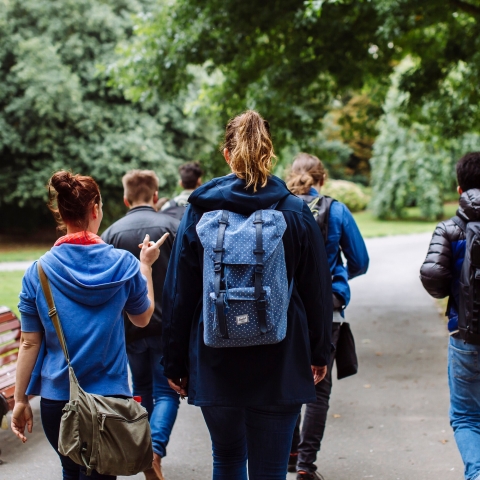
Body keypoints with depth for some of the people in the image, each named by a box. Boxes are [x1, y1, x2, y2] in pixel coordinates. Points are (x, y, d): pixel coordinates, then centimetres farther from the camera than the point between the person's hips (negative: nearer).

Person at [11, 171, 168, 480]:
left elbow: (30, 343, -2)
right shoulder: (123, 264, -6)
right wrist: (146, 265, 22)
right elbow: (143, 318, 11)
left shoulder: (38, 272, -5)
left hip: (57, 397, 2)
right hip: (109, 396, -1)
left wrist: (21, 400, 8)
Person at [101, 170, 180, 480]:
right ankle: (155, 448, -18)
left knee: (142, 391, 18)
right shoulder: (172, 227, -5)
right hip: (167, 325, -2)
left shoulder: (112, 233, 1)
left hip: (130, 326, 2)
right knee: (166, 392, 2)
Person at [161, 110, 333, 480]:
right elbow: (318, 292, 2)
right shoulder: (296, 213, -4)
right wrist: (320, 353, 16)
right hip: (280, 366, -1)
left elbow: (178, 295, 0)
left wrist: (176, 364, 8)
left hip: (215, 365, 1)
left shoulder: (200, 211, -3)